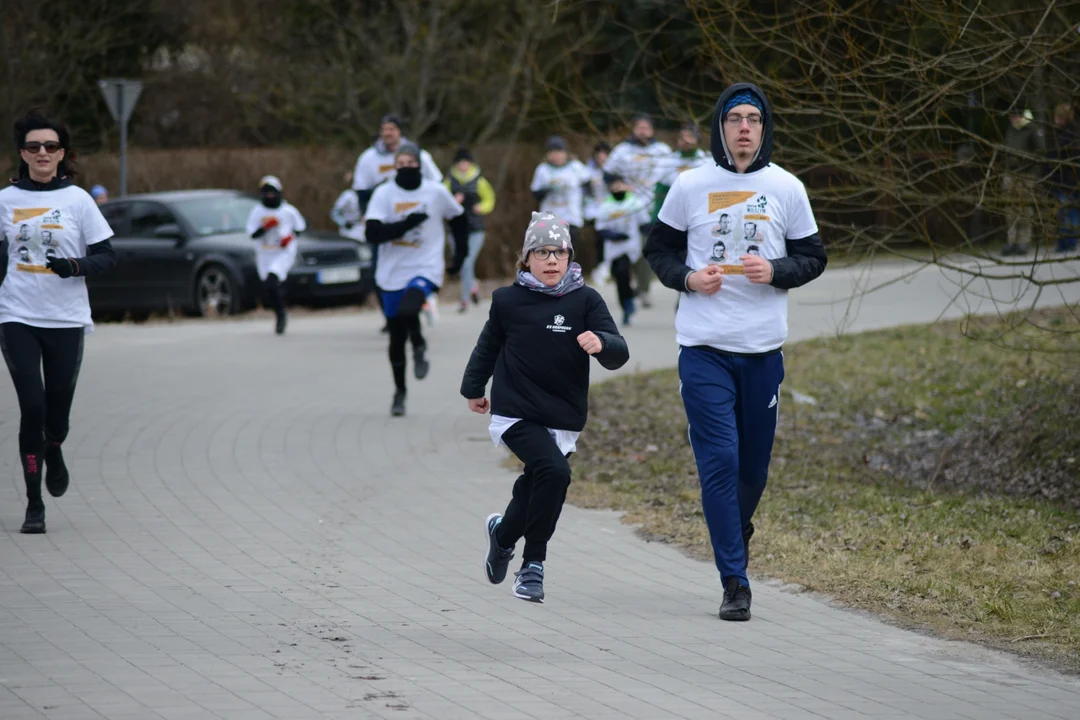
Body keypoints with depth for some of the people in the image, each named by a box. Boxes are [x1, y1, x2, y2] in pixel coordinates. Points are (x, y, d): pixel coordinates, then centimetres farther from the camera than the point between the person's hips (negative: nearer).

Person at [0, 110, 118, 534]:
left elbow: (106, 258, 0)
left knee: (57, 414, 3)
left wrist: (74, 266, -18)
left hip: (66, 322, 0)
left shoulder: (77, 199, 0)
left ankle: (54, 454, 41)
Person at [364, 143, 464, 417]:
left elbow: (459, 218, 15)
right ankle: (399, 391, 27)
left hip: (425, 269, -2)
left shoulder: (436, 192, -3)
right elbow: (373, 234, -16)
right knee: (396, 335, 10)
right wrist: (407, 224, -25)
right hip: (393, 273, 2)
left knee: (408, 310, -31)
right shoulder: (384, 193, -5)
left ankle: (419, 348, 0)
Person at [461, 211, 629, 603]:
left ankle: (503, 532, 46)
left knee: (535, 489, 13)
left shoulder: (586, 301, -3)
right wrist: (474, 388, 28)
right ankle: (532, 566, -8)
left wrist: (601, 343, -33)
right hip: (516, 412, -3)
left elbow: (619, 354, -11)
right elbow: (488, 346, 17)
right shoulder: (508, 301, -2)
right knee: (553, 472, -23)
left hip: (563, 419, 3)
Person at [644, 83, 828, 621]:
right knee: (719, 461, -9)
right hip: (703, 348, -2)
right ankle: (735, 582, -6)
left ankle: (736, 531, 40)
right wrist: (687, 277, -9)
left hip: (763, 349, 2)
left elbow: (813, 257, 10)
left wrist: (776, 271, -10)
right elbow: (659, 249, 11)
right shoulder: (690, 186, 2)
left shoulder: (787, 188, 4)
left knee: (754, 464, 9)